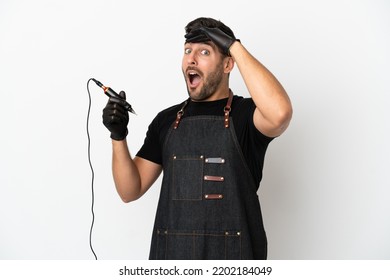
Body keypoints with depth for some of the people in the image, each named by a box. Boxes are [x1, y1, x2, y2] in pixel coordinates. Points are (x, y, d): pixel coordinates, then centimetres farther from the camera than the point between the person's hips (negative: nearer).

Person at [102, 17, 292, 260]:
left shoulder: (246, 114, -6)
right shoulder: (167, 120, 6)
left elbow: (280, 112, -31)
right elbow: (131, 191, 6)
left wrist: (234, 45, -22)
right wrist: (118, 137, -11)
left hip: (232, 256, -3)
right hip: (170, 253, 4)